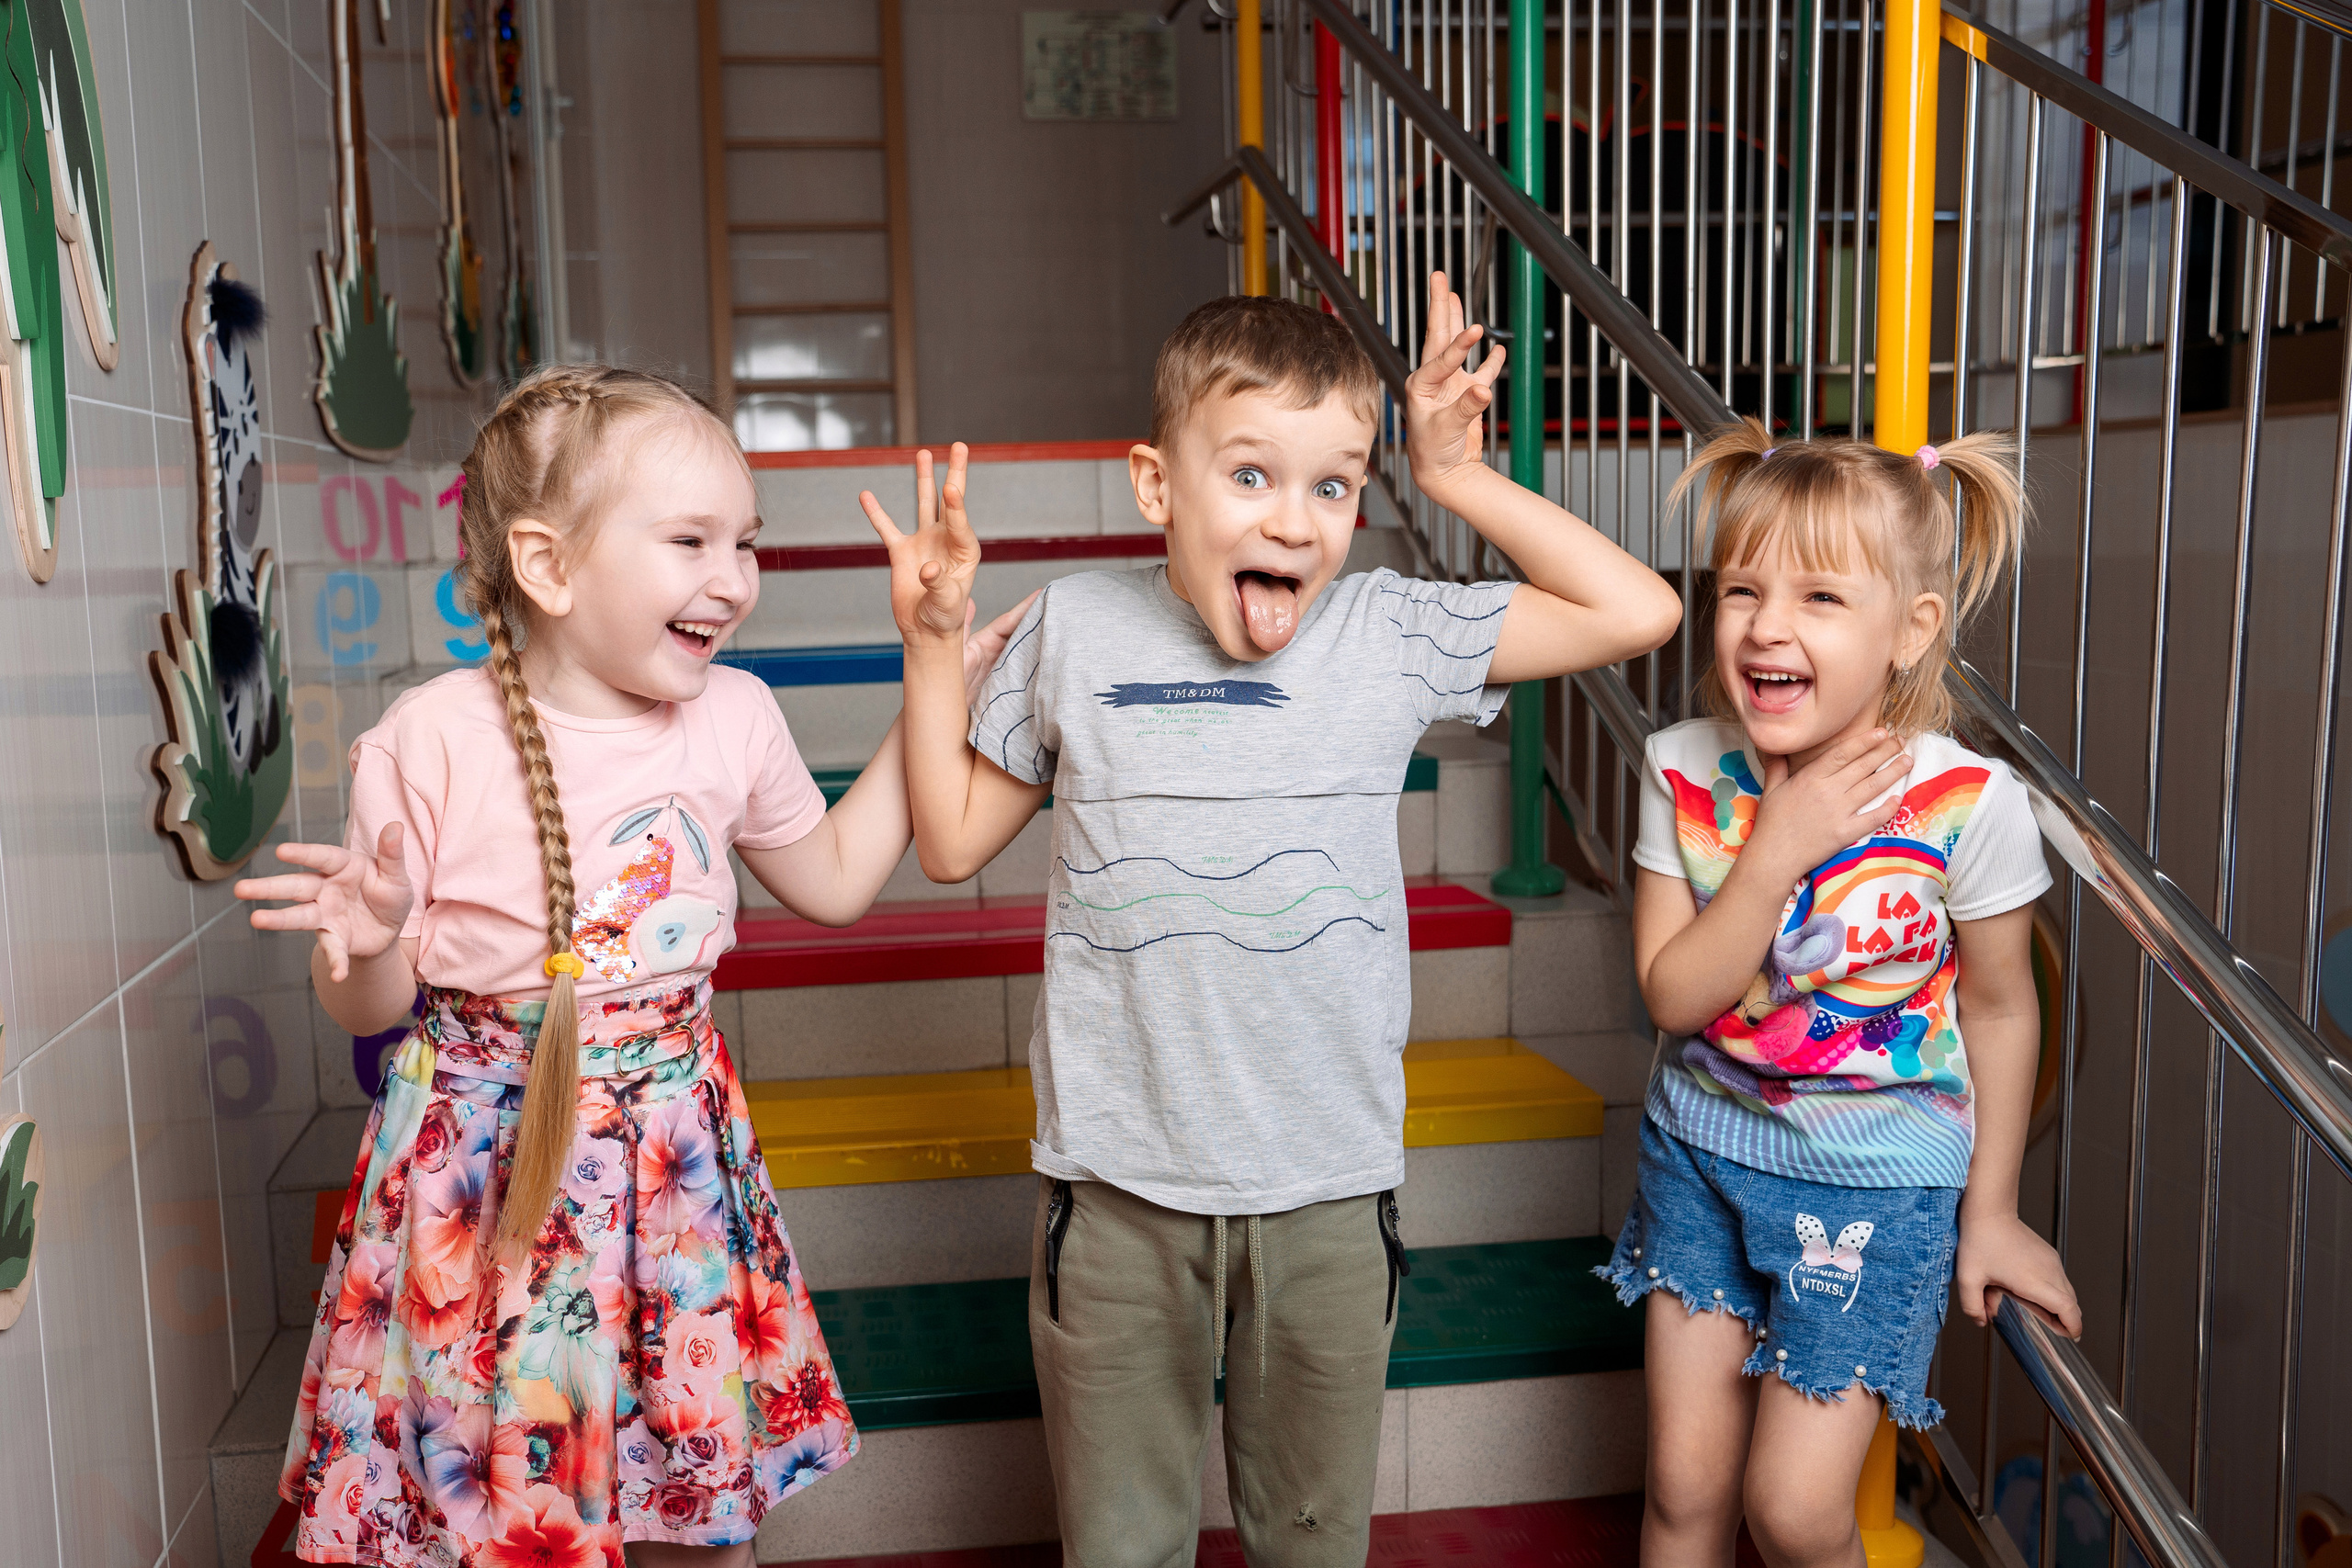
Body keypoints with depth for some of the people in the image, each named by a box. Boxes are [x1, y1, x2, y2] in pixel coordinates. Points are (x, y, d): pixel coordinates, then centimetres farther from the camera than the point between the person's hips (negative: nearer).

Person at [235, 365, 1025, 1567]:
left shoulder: (733, 717, -3)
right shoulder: (431, 743, -16)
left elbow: (833, 881, 13)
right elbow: (367, 1009, -7)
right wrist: (369, 941, -30)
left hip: (674, 1157, 3)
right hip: (486, 1165, -3)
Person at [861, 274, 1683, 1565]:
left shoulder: (1392, 633, -3)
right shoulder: (1073, 632, -2)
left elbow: (1639, 611, -3)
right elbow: (954, 841, 8)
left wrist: (1458, 478, -4)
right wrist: (932, 644, 1)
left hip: (1328, 1185, 1)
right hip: (1120, 1181, 0)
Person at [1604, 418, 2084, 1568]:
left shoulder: (1968, 803, -20)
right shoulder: (1685, 772, -13)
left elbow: (1999, 1007, -6)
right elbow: (1673, 995, -14)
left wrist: (1990, 1210, 2)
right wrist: (1778, 848, -26)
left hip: (1879, 1181, -2)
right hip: (1702, 1146, 3)